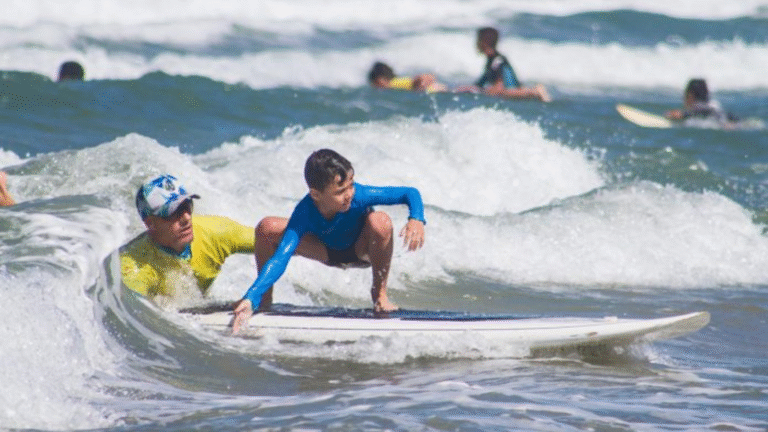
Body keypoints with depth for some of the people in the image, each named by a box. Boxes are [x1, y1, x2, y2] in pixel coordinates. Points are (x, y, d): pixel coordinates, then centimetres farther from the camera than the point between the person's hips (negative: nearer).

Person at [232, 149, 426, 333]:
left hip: (362, 251, -1)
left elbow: (410, 193, -27)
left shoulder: (360, 195, -35)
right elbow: (281, 256, -40)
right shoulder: (305, 213, -33)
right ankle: (264, 299, 4)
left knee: (380, 222, -38)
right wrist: (251, 298, -52)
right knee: (267, 228, -22)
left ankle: (380, 292, -13)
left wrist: (416, 219, -50)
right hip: (328, 252, 1)